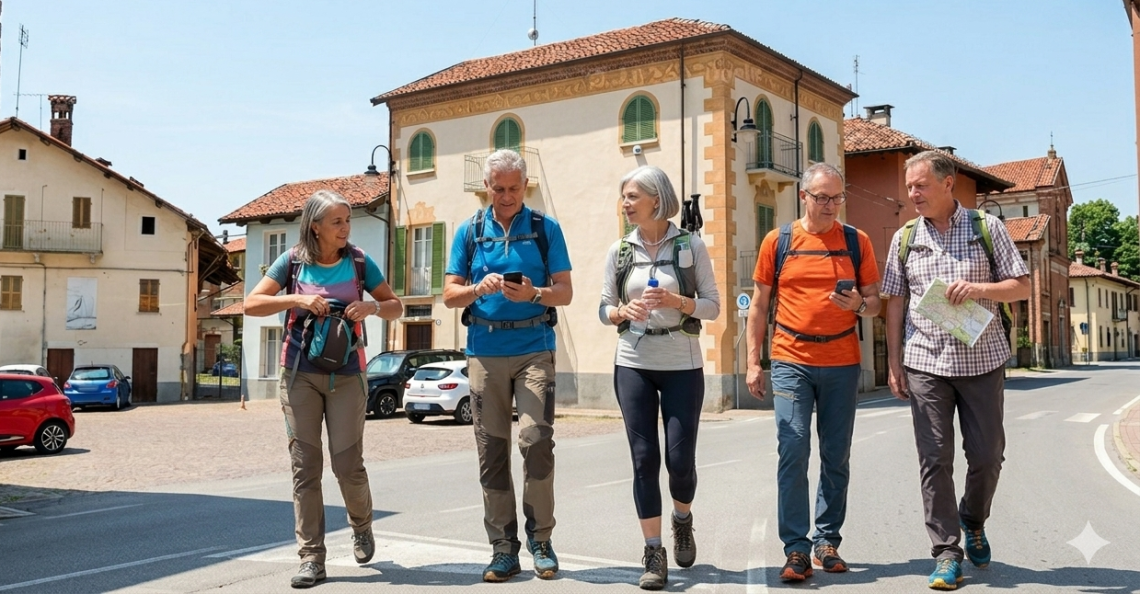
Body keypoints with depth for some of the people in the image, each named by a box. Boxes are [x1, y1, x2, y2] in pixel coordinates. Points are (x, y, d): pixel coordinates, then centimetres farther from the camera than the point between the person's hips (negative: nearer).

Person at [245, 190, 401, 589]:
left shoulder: (359, 262, 0)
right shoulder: (293, 261, 0)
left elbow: (396, 307, 6)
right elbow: (251, 304, -4)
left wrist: (372, 307, -16)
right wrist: (297, 299, -18)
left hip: (346, 375, 0)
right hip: (299, 373, 0)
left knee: (348, 463, -3)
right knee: (305, 465, -1)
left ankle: (361, 524, 28)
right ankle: (311, 558, 6)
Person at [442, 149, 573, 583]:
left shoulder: (546, 228, 6)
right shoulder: (469, 231, 10)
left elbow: (565, 292, 3)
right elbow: (450, 294, 8)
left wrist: (533, 294, -17)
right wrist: (480, 289, -13)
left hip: (534, 348, -2)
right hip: (485, 350, 2)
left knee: (536, 440, -13)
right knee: (492, 449, 4)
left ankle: (540, 538, 5)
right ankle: (503, 547, 14)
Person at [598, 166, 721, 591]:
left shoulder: (691, 245, -1)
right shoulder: (620, 250, 5)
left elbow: (713, 306, -1)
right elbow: (604, 308, 8)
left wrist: (677, 302, -18)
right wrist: (623, 311, -13)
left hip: (682, 366, -1)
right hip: (633, 365, 2)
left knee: (680, 459, 0)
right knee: (644, 458, -1)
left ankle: (682, 519, 33)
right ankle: (653, 554, 10)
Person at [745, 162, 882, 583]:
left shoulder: (857, 242, 6)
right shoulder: (778, 241, 3)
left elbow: (875, 303, 10)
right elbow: (759, 305, 6)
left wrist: (859, 305, -14)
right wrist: (753, 362, 1)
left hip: (842, 363, 2)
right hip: (791, 362, -2)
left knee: (836, 457, 8)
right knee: (793, 450, -10)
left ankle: (827, 541, 21)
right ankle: (796, 549, -3)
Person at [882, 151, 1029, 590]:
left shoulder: (987, 227, 1)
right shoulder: (905, 238, 6)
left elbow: (1022, 287, 1)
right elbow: (895, 303, 8)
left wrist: (978, 289, -18)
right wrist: (893, 363, 3)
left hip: (982, 360, -1)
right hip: (925, 362, 1)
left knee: (987, 455, 5)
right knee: (935, 459, 0)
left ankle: (973, 521, 33)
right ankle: (946, 552, 8)